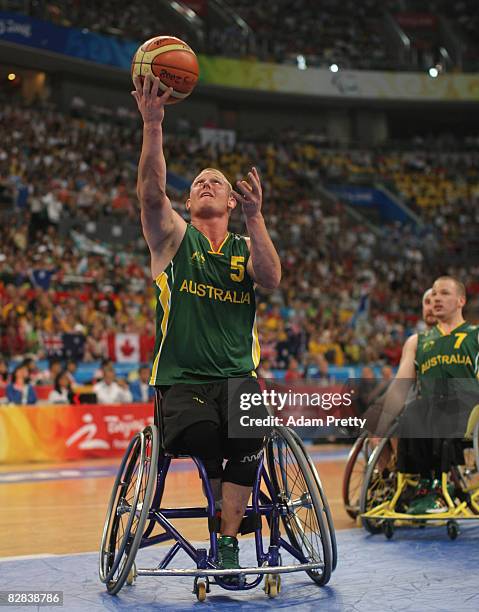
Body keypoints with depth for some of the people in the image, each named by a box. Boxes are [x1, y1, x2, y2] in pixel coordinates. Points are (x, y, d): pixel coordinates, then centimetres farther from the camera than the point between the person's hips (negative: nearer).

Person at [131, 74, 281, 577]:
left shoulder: (246, 248, 15)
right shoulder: (174, 236, 9)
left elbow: (271, 279, -8)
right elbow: (151, 193, -11)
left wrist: (255, 217, -18)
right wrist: (153, 124, -23)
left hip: (238, 375, 1)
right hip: (180, 379, -1)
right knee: (201, 436, -31)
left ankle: (228, 539, -20)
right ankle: (233, 510, 0)